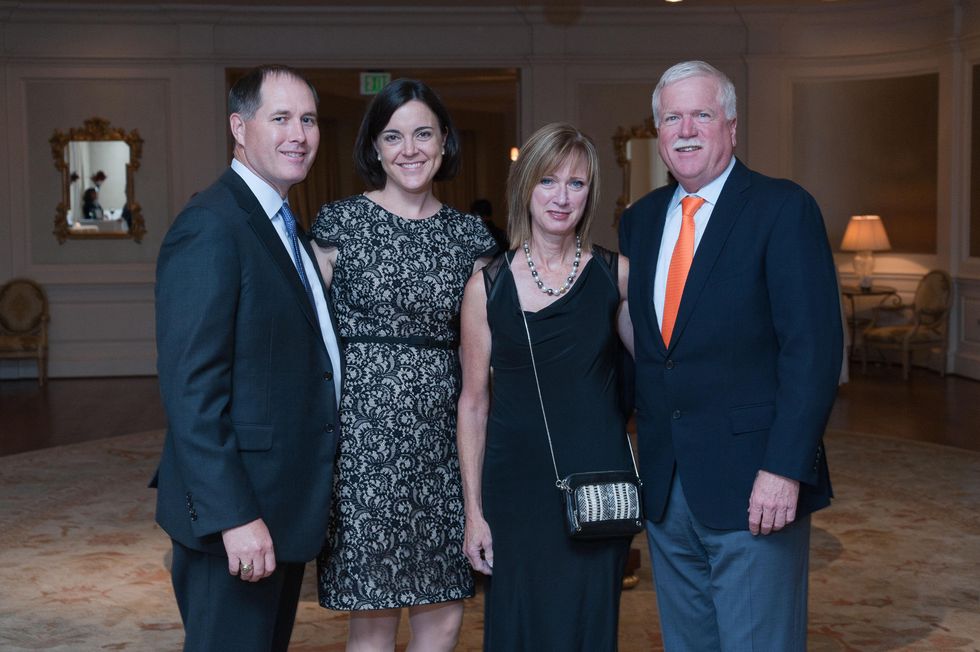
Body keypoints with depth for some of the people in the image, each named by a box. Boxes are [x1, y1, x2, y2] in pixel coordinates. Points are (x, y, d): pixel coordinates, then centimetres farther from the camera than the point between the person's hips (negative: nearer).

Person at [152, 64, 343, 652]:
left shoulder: (289, 228, 14)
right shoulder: (210, 227, -16)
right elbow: (190, 386, -22)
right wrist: (233, 515, -24)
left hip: (285, 511, 9)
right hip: (237, 514, -9)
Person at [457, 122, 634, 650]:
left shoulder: (617, 274, 2)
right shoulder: (488, 285, -1)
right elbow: (473, 402, 2)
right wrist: (473, 510, 0)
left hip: (598, 486, 0)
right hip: (516, 487, 0)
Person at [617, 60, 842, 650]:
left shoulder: (783, 209, -7)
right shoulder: (640, 220, 12)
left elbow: (814, 347, -14)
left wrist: (785, 469, -20)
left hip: (752, 486, -6)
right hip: (666, 487, 6)